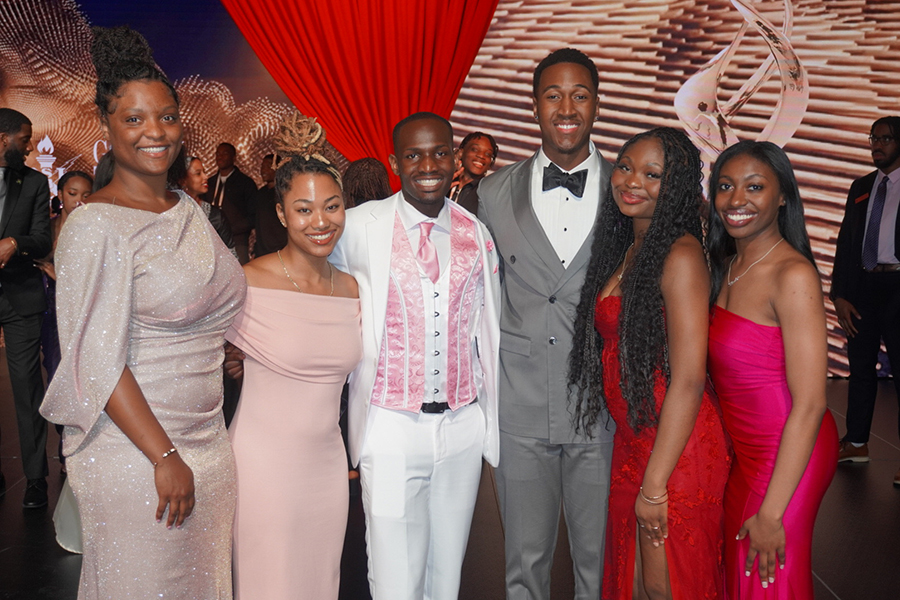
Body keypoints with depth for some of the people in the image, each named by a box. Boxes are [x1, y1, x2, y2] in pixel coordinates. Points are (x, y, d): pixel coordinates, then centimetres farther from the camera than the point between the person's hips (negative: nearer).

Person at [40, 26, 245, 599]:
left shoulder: (189, 209, 7)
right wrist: (165, 458, -18)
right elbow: (98, 361, -17)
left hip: (207, 440, 7)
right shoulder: (96, 225, -14)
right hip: (134, 454, -7)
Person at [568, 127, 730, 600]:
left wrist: (655, 485, -19)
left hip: (676, 451, -8)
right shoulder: (625, 249, 9)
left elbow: (689, 380, -20)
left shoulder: (681, 255, -17)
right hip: (631, 440, 8)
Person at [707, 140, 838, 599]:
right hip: (740, 449, 7)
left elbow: (809, 405, -23)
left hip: (788, 455, -7)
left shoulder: (793, 276, -22)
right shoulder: (726, 266, 4)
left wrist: (771, 513, -21)